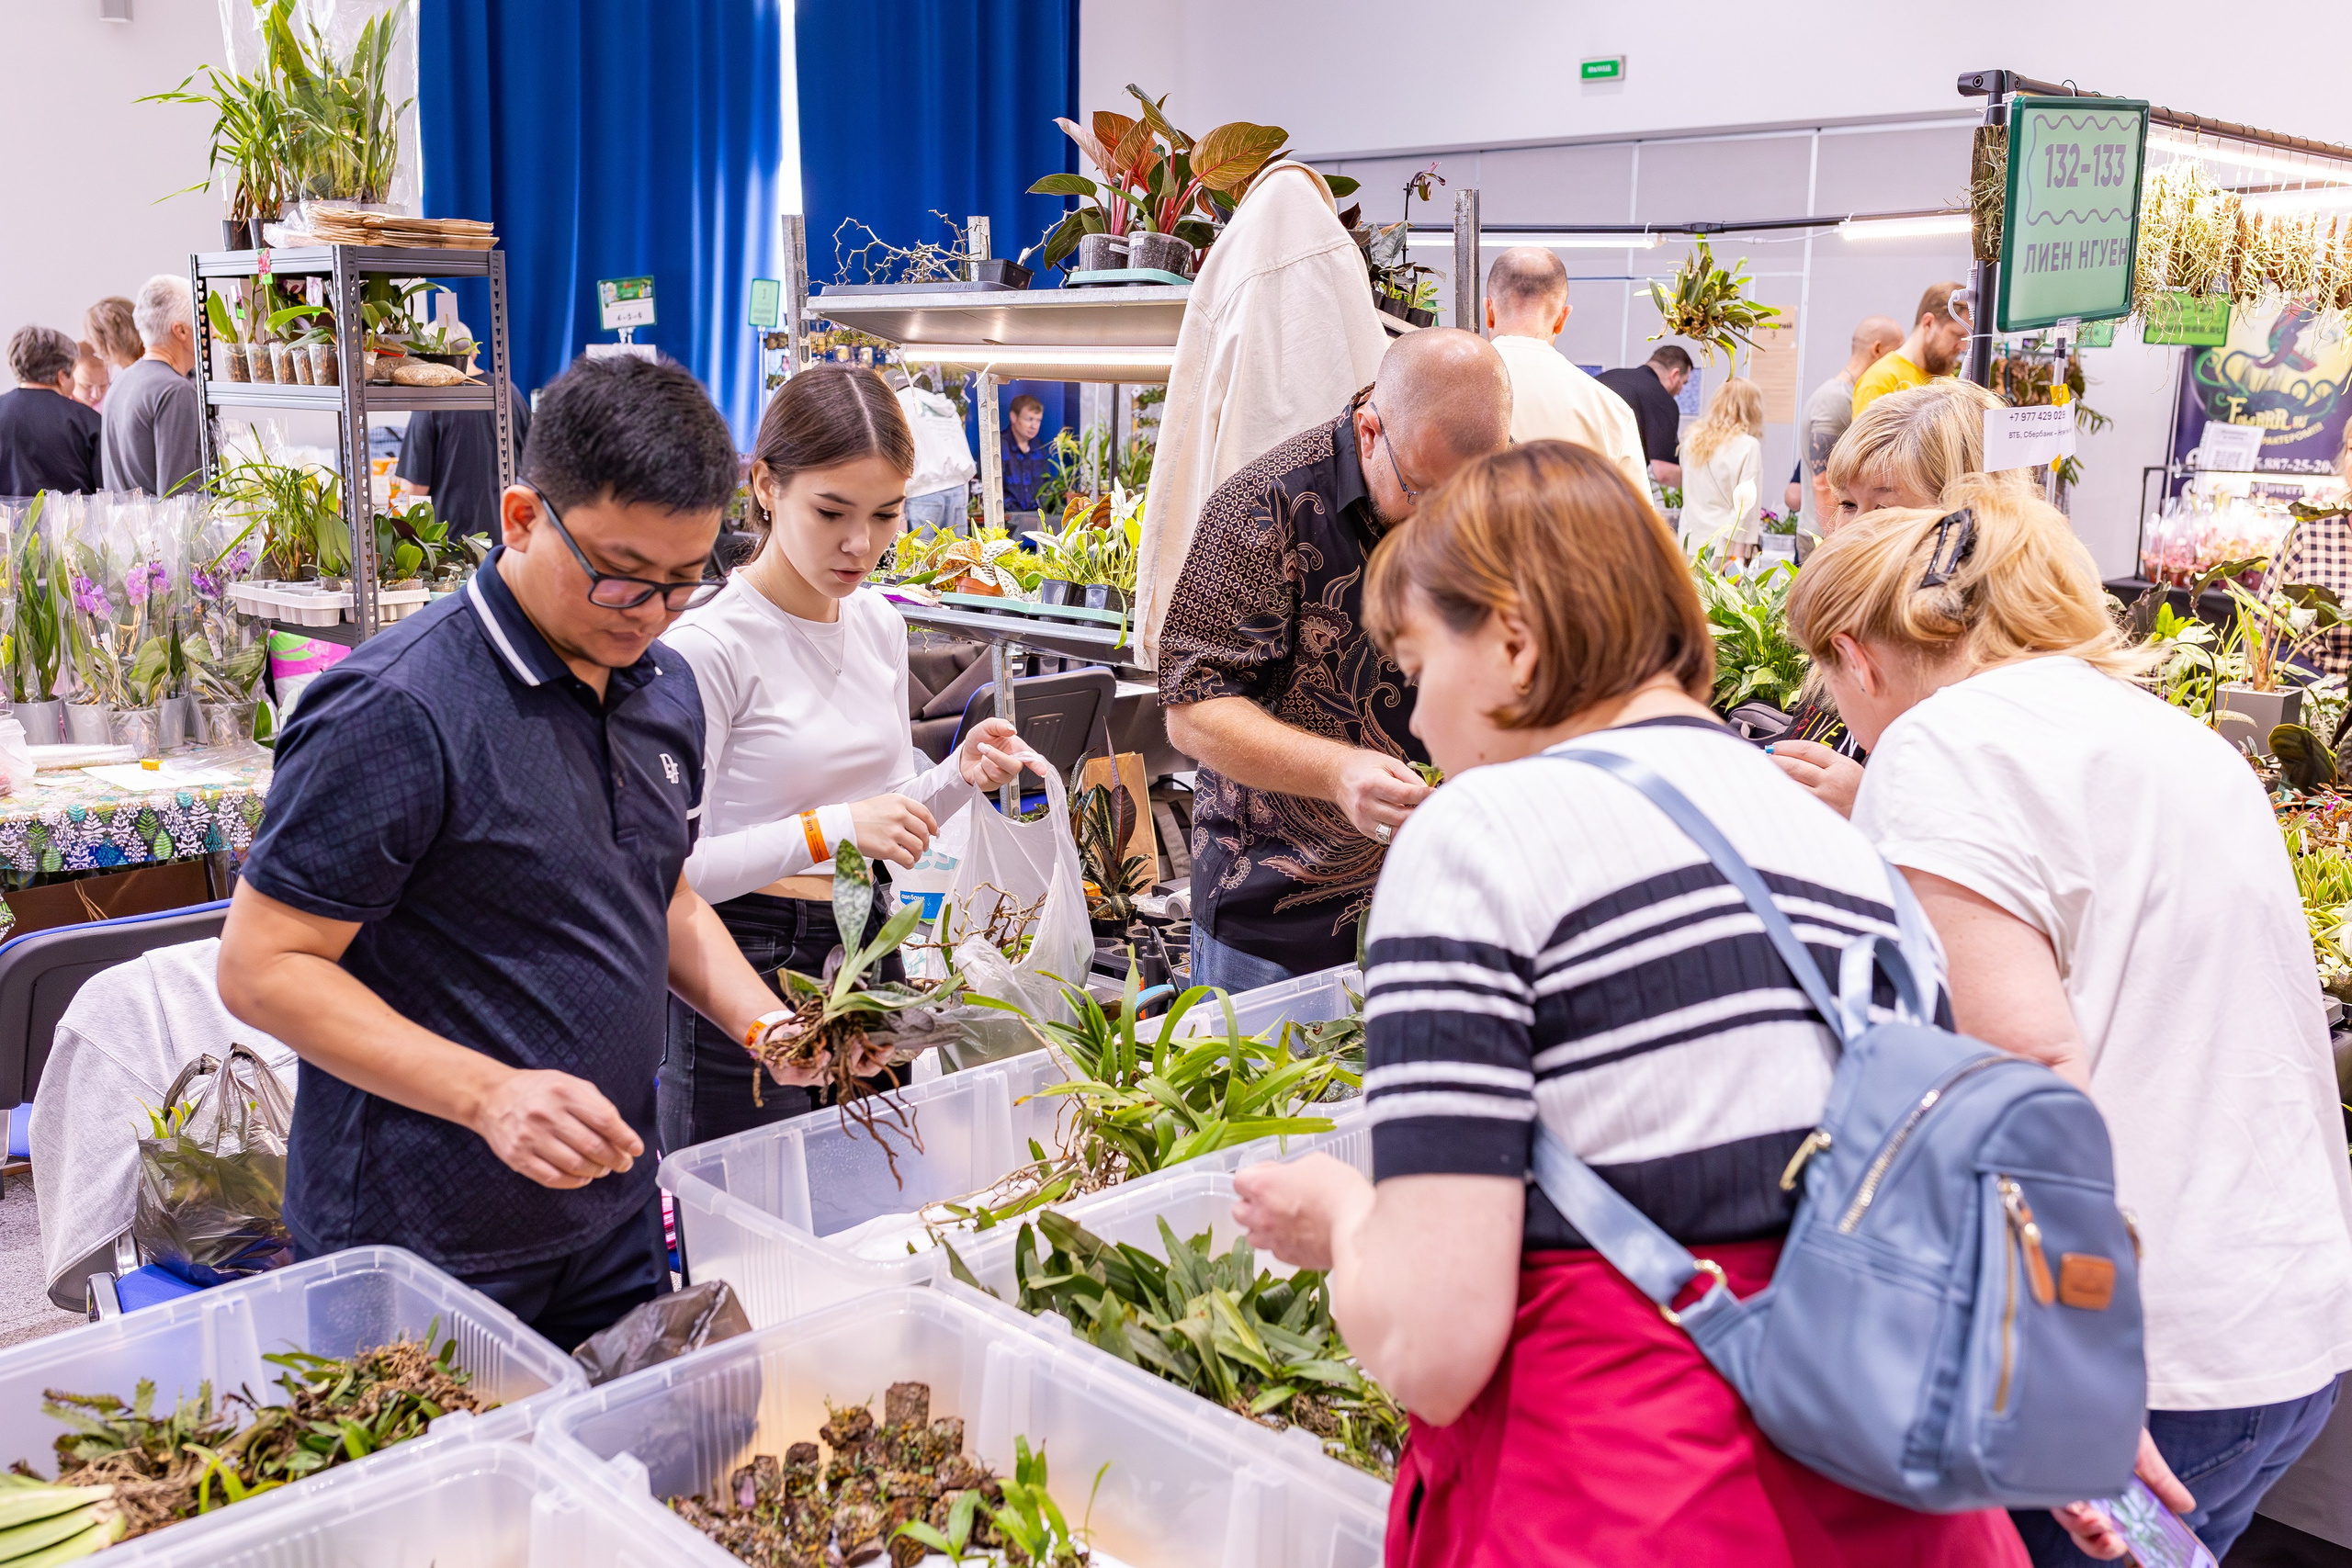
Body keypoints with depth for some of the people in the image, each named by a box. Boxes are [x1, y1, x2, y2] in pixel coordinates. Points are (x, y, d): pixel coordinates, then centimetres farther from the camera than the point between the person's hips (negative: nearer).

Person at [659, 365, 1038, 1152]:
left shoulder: (880, 624, 8)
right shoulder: (711, 645, -15)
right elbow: (672, 866, -19)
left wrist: (960, 776, -1)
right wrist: (827, 831, -28)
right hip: (749, 971, -6)